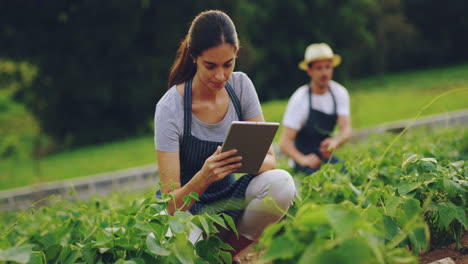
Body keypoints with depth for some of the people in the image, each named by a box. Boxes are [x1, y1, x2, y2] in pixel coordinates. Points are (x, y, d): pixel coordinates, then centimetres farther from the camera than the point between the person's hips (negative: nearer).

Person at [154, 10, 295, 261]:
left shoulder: (240, 85, -6)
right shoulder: (170, 108, -19)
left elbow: (269, 159, -7)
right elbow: (172, 204, -20)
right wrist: (203, 177, -41)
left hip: (230, 196, 4)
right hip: (190, 208, -4)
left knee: (281, 183, -27)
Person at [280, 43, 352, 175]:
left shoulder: (340, 93, -2)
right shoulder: (300, 99, -17)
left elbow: (346, 130, -12)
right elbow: (285, 141, -21)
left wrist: (335, 142, -37)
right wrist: (302, 159, -41)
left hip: (326, 155, 5)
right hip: (305, 159, -5)